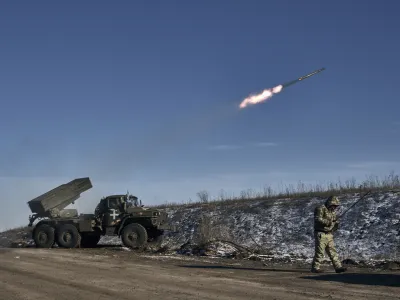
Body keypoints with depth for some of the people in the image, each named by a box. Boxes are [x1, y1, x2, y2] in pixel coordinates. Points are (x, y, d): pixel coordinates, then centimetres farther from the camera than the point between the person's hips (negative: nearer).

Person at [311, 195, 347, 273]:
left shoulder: (332, 212, 16)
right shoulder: (320, 209, -10)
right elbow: (318, 219, -23)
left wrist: (336, 225, -1)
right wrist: (328, 222, -28)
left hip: (329, 235, 8)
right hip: (321, 234, -8)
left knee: (333, 252, 5)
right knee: (320, 252, -6)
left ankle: (338, 267, 5)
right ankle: (315, 268, 2)